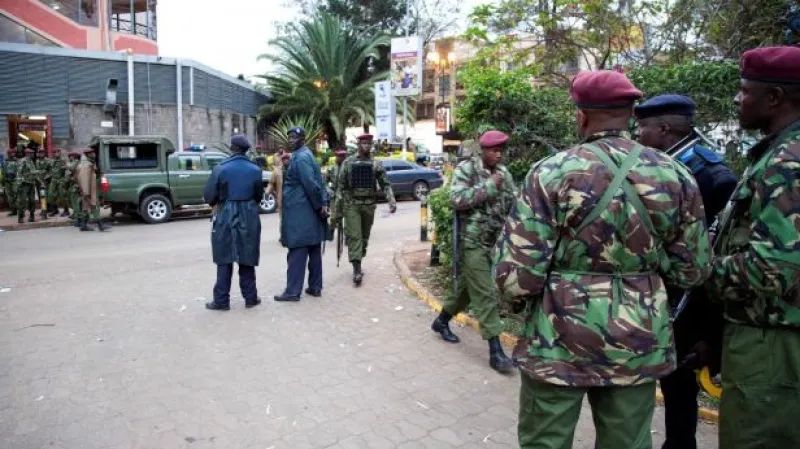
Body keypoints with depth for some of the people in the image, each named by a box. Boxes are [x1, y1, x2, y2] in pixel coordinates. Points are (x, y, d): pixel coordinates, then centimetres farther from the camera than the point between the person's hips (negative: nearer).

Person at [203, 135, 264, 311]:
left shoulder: (220, 169, -7)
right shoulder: (255, 170, 0)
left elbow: (208, 196, -6)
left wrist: (217, 202, 16)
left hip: (226, 218, -2)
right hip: (249, 218, 2)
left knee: (225, 260, 5)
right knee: (247, 260, 11)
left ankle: (221, 300, 8)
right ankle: (250, 297, 17)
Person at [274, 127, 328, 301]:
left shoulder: (300, 158, -14)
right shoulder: (305, 155, 17)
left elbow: (311, 185, -21)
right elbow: (317, 182, 16)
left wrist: (319, 206, -13)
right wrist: (323, 204, 8)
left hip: (300, 213, -10)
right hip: (310, 212, 10)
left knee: (297, 251, -6)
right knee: (314, 250, 11)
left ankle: (292, 291, -1)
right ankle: (315, 287, 18)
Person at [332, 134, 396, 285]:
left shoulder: (376, 164, 5)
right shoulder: (348, 163, 1)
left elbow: (386, 184, 0)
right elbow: (340, 186, 1)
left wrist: (392, 201, -17)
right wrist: (337, 210, -2)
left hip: (369, 205, 2)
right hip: (351, 204, -2)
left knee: (364, 236, 10)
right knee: (354, 236, -9)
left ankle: (358, 265, 26)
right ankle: (357, 270, -13)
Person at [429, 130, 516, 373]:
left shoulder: (503, 172, 10)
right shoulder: (465, 169, -8)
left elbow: (513, 203, 13)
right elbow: (457, 200, -21)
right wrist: (489, 186, -20)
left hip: (494, 241, 7)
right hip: (472, 242, -7)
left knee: (469, 286, 18)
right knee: (486, 295, -8)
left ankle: (442, 321, 39)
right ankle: (495, 351, -3)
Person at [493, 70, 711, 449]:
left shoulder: (553, 172, -13)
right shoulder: (675, 174, -1)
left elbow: (516, 270, -15)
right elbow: (692, 271, 5)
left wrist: (518, 299, 6)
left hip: (560, 339, -3)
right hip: (640, 341, 4)